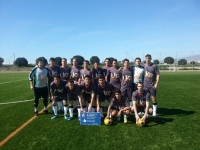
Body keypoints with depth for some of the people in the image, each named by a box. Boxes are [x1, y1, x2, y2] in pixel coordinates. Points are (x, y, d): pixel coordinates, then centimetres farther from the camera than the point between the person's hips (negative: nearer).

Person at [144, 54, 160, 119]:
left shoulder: (154, 66, -6)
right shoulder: (144, 66, 4)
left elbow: (158, 75, -6)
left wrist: (156, 84, -12)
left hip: (152, 85, -3)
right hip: (145, 85, 3)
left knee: (153, 98, 2)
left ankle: (154, 113, 13)